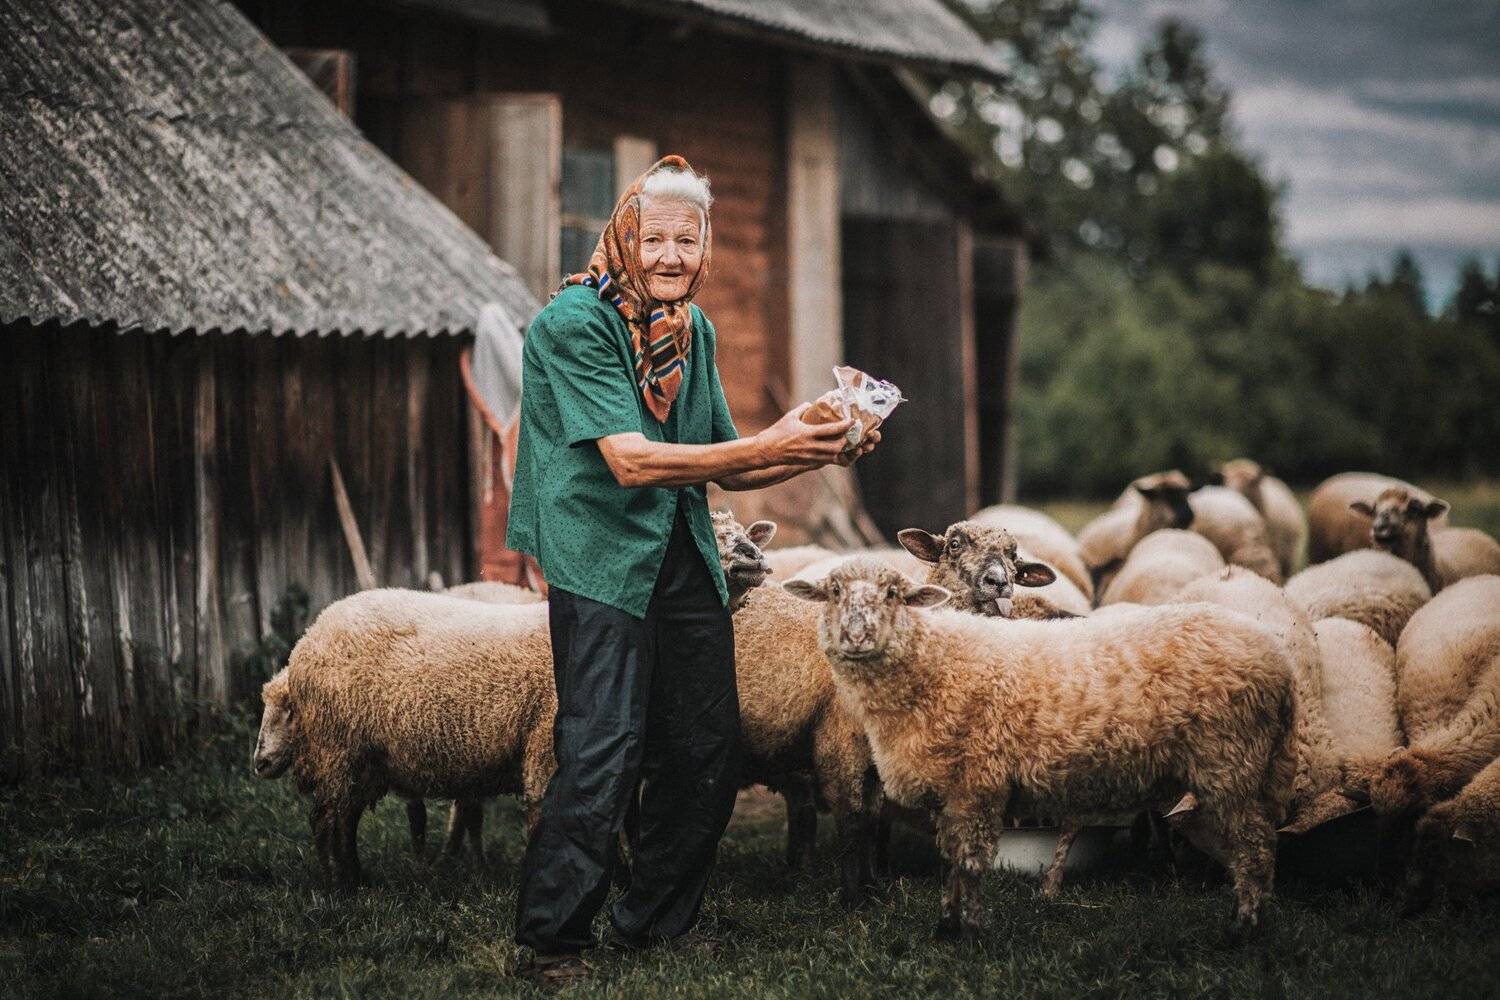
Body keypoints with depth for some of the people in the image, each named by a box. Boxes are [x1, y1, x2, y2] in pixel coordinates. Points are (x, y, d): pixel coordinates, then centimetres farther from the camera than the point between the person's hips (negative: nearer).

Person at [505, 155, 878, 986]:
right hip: (602, 559, -7)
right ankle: (552, 941, -2)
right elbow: (630, 461, -21)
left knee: (708, 756, 9)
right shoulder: (572, 323, -12)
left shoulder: (693, 328, 11)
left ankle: (654, 925, 25)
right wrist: (767, 446, -27)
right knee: (603, 756, -14)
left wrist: (818, 452, 0)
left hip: (685, 559, 7)